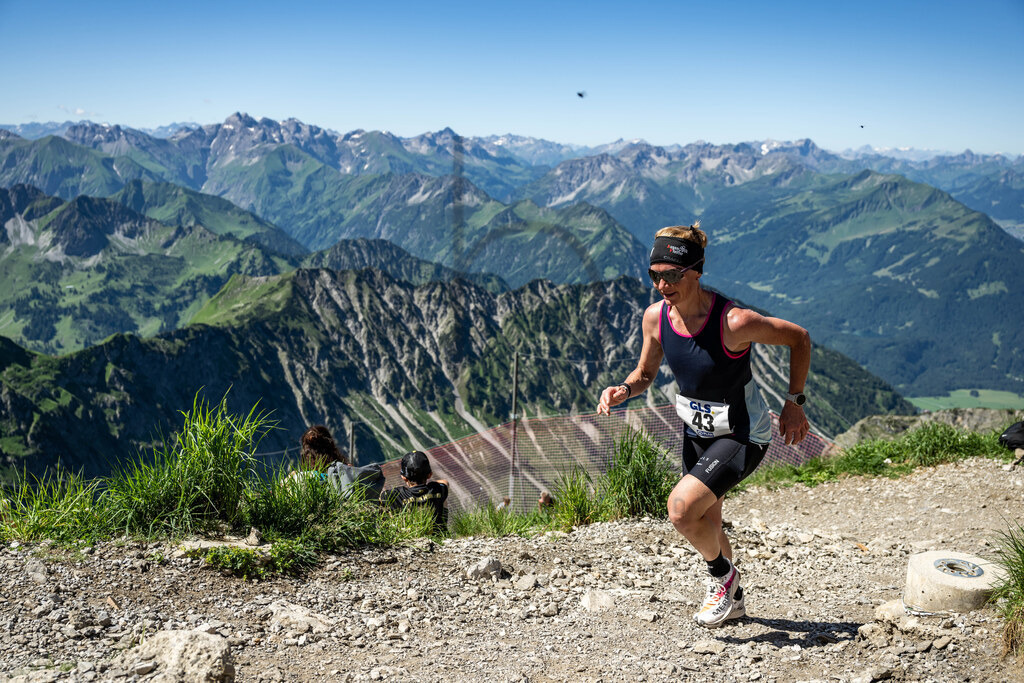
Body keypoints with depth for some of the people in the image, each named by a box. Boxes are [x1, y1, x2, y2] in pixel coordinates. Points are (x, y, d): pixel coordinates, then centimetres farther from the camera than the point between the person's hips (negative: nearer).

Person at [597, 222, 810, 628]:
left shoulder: (734, 322, -30)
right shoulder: (655, 317, -13)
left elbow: (799, 338, -14)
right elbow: (645, 374, 3)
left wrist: (794, 402, -12)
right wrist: (623, 390, -18)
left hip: (743, 434, -6)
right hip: (696, 431, 6)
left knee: (681, 508, -23)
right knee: (705, 525, 20)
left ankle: (723, 575, 9)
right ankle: (732, 599, 47)